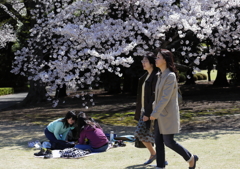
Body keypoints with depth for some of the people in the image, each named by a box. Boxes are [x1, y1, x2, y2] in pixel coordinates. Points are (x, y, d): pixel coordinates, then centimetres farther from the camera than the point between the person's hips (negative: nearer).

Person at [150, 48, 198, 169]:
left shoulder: (170, 76, -16)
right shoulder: (160, 75, 10)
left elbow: (166, 97, -21)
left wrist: (155, 113, -20)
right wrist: (154, 108, 15)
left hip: (168, 114, -8)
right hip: (160, 114, 8)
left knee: (168, 142, -4)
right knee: (158, 141, 7)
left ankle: (191, 158, 14)